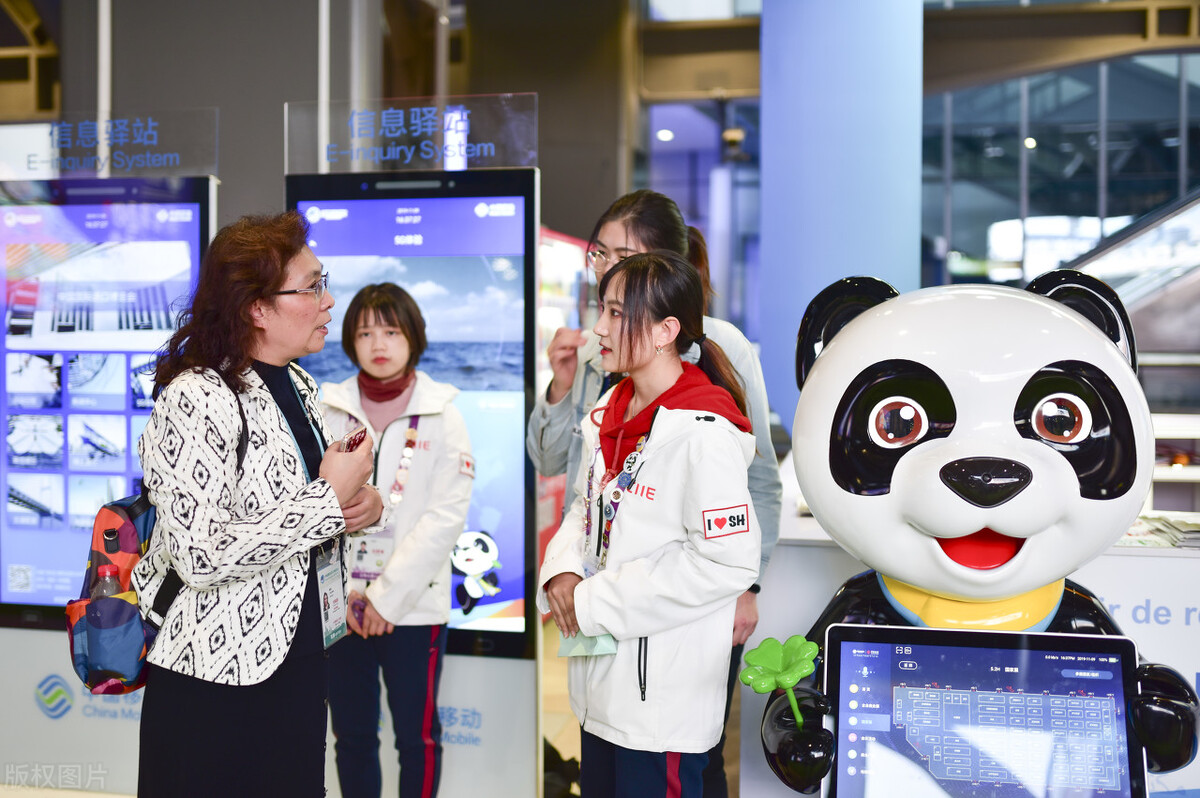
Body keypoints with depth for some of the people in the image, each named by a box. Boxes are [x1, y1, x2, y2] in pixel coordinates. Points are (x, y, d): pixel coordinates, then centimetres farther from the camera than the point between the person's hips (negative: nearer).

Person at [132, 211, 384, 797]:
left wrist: (363, 506, -2)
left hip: (296, 656, 8)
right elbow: (202, 556, -28)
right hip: (217, 679, -8)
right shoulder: (195, 400, -19)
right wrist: (328, 499, -20)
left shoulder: (298, 386, 8)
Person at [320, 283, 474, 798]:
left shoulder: (441, 416, -2)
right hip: (341, 607, 2)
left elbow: (446, 516, -9)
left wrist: (387, 595, -14)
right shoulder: (329, 412, 3)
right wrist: (339, 587, -11)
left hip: (414, 605, -2)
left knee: (417, 736, 7)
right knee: (352, 736, 12)